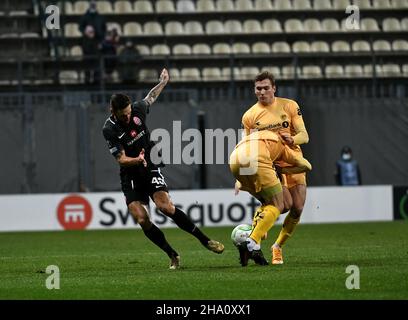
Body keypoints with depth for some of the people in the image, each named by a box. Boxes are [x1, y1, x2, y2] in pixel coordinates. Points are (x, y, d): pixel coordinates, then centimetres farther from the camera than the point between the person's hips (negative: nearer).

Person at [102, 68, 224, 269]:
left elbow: (150, 98, 18)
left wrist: (163, 83, 33)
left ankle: (205, 241, -11)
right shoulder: (109, 130, -16)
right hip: (130, 177, -1)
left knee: (166, 207, -20)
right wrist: (137, 160, -38)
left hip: (150, 169, 1)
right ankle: (173, 256, 0)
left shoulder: (138, 109, -7)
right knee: (142, 220, -14)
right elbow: (121, 159, -18)